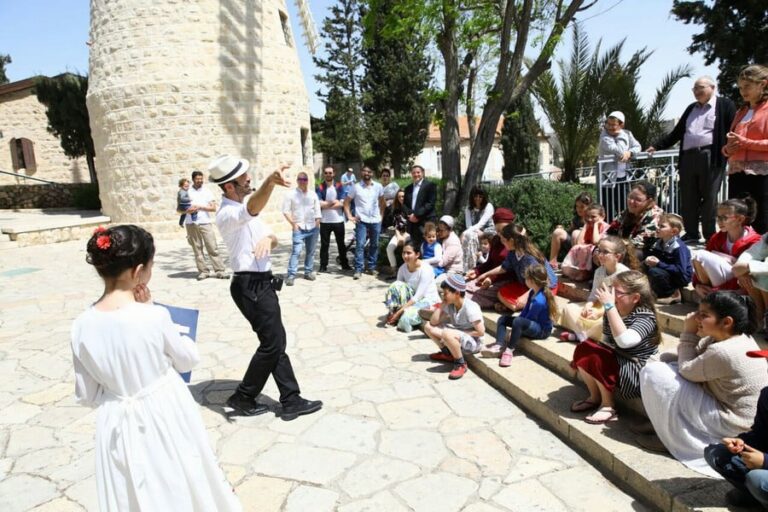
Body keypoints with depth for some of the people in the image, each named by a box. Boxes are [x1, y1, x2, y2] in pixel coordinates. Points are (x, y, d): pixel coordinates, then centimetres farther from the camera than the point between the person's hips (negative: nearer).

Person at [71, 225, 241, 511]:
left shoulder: (81, 326, -11)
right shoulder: (154, 317, -23)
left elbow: (86, 395, -2)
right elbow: (189, 359, -5)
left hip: (119, 425, 4)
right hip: (166, 418, -3)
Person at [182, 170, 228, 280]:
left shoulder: (207, 192, 9)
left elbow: (213, 208, 1)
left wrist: (200, 207, -10)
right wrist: (187, 210, -10)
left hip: (205, 223, -1)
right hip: (191, 224, 1)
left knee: (213, 248, -6)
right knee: (197, 248, 1)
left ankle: (220, 270, -5)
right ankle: (203, 271, 6)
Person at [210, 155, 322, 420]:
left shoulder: (242, 207, 13)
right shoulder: (228, 213, -18)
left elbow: (273, 237, 10)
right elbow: (253, 208, -43)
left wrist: (268, 238, -15)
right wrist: (270, 182, -62)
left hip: (260, 283, 9)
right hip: (252, 286, -9)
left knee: (276, 342, 10)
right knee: (272, 344, -2)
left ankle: (291, 401, 18)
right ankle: (243, 397, 16)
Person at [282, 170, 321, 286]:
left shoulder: (313, 195, 12)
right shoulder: (291, 194, 0)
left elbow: (317, 210, 14)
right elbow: (286, 211, -3)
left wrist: (317, 222, 3)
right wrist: (293, 224, -10)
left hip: (313, 228, 4)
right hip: (299, 228, -4)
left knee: (311, 251, 10)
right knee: (296, 251, -13)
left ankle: (308, 272, 22)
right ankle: (291, 275, -12)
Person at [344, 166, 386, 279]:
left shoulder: (378, 187, 4)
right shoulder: (356, 187, -1)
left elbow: (382, 201, 16)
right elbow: (346, 202, 2)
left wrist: (381, 214, 7)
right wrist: (350, 216, -5)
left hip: (376, 221, 3)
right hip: (361, 221, -3)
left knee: (374, 245, 9)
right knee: (360, 245, -9)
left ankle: (371, 267, 20)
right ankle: (358, 270, -7)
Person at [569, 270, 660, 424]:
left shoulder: (645, 316, -22)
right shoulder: (613, 312, 1)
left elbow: (625, 341, -41)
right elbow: (607, 342, 10)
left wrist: (609, 305, -39)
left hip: (638, 373, -8)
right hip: (616, 361, 8)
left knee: (596, 358, -27)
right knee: (583, 349, -11)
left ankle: (608, 406, -5)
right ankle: (595, 397, 8)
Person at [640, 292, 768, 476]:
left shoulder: (722, 352, -30)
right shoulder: (739, 337, 0)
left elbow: (686, 370, -13)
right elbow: (694, 358, 7)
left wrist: (688, 333, -10)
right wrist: (692, 335, -10)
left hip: (731, 424, -10)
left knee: (652, 372, -14)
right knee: (668, 360, 12)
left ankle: (674, 439, 3)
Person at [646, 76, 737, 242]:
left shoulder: (725, 105, 5)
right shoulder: (691, 108, 23)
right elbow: (677, 132, 24)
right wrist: (657, 145, 17)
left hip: (711, 158, -5)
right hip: (688, 158, 5)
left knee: (709, 199, -3)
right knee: (688, 199, 6)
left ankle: (710, 236, 6)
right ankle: (691, 234, 16)